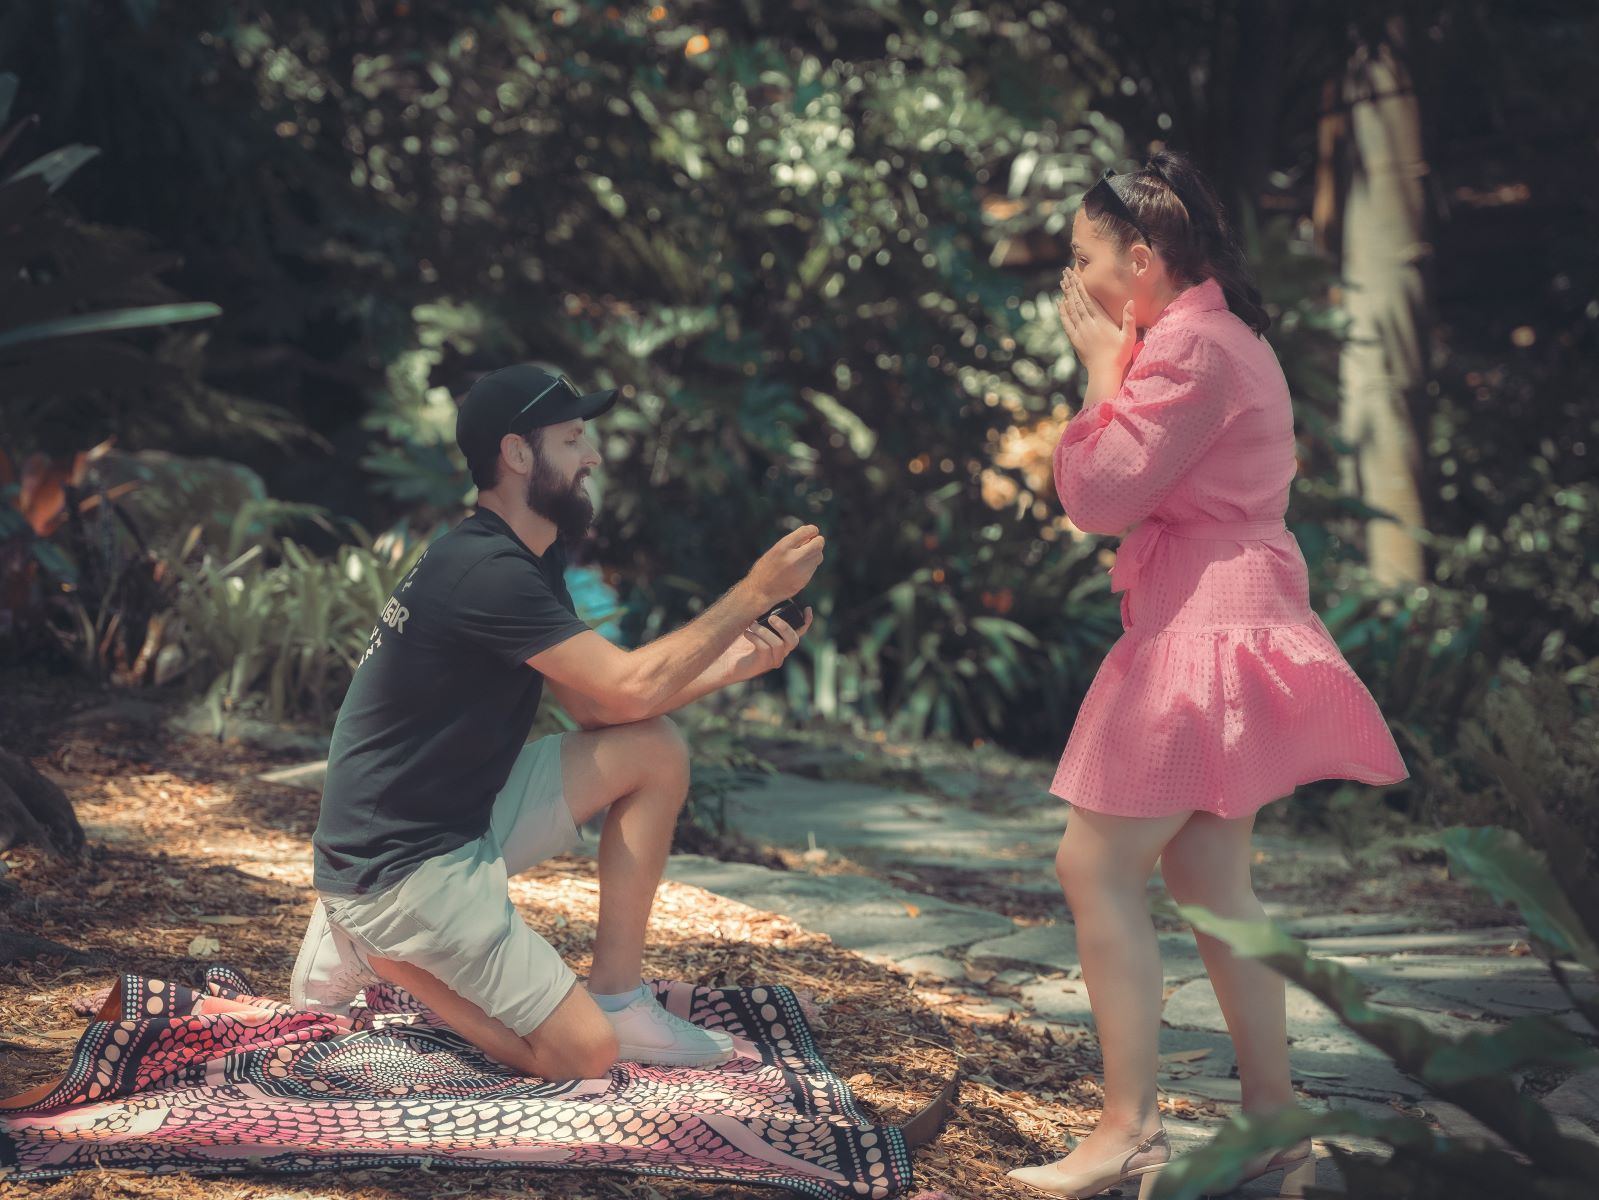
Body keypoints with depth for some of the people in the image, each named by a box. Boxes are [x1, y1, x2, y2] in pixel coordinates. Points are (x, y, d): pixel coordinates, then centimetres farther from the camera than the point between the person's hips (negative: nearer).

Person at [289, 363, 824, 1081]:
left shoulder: (527, 563, 10)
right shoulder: (486, 571, -22)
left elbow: (595, 705, 9)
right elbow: (629, 688, -22)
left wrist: (727, 667, -3)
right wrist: (754, 593, -15)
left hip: (469, 819, 10)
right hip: (398, 865, -10)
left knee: (657, 753, 3)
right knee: (583, 1055, -14)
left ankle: (618, 999, 4)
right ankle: (383, 950, 2)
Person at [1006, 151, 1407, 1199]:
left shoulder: (1190, 344, -16)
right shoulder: (1226, 336, 18)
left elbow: (1105, 492, -18)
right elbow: (1119, 494, 18)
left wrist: (1104, 369, -9)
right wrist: (1119, 363, 10)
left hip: (1203, 629, -11)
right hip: (1224, 616, 11)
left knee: (1098, 865, -8)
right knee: (1209, 877, 13)